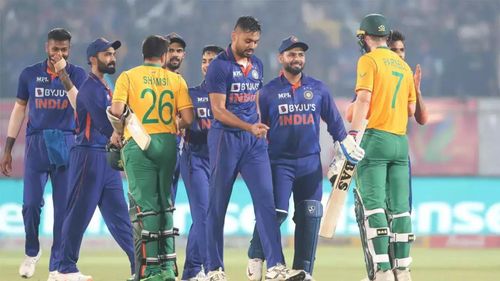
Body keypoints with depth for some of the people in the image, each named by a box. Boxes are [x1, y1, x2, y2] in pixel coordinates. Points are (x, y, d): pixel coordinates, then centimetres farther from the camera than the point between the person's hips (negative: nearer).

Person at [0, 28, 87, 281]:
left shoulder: (77, 75, 4)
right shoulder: (30, 75, 7)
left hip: (66, 144, -1)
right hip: (36, 143, 1)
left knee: (64, 207, -3)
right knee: (31, 203, -7)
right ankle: (31, 252, 19)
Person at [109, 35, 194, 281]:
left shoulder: (128, 77, 1)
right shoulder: (176, 79, 8)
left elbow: (116, 110, -12)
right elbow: (188, 119, 0)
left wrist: (119, 131, 8)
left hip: (138, 144, -3)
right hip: (168, 143, 3)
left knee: (145, 205, -3)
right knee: (165, 204, 14)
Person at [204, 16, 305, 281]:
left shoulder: (256, 65, 13)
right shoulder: (219, 66, -9)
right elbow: (218, 111, -14)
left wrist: (259, 128, 17)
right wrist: (250, 127, -23)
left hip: (253, 140, 6)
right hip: (225, 137, -6)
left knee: (266, 201, -5)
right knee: (217, 206, 1)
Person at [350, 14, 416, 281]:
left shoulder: (369, 60, -2)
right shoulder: (404, 66, 17)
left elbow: (364, 99, -13)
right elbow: (411, 110, 16)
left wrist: (353, 133, -16)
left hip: (375, 138, -6)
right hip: (401, 141, 6)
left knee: (372, 205, -9)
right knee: (399, 208, 7)